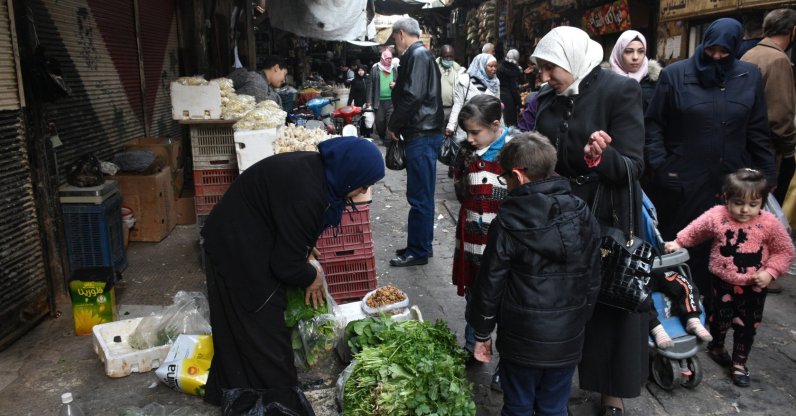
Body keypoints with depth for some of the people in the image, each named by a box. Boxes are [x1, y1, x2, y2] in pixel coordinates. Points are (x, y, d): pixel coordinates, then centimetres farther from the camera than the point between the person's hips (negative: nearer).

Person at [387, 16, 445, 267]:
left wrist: (393, 125, -11)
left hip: (421, 136, -10)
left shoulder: (417, 55, -12)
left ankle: (418, 252, 7)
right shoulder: (421, 55, 18)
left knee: (419, 196, -2)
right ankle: (422, 244, 26)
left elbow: (412, 96, -21)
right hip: (425, 134, 10)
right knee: (422, 195, 16)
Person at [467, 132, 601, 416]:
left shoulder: (508, 221, -16)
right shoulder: (583, 216, -4)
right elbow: (592, 280, 4)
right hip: (568, 339, 4)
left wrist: (482, 332, 2)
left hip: (522, 339, -3)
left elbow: (491, 283, -11)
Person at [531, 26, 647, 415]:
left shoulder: (619, 90, -14)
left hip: (606, 218, -5)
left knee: (609, 304, 7)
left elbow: (632, 167, -18)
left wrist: (600, 155, -36)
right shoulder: (547, 99, 3)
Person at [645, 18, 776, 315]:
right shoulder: (675, 75, 0)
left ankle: (709, 314, 23)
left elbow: (758, 132, 10)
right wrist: (658, 166, -11)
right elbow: (653, 124, 0)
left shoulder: (750, 76, 8)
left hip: (732, 184, 3)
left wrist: (767, 176, 7)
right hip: (682, 183, -2)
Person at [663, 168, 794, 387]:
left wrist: (770, 272, -16)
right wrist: (678, 243, 5)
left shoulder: (769, 223, -16)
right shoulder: (716, 217, -15)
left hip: (754, 286, 0)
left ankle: (739, 363, 28)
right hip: (723, 281, 0)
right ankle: (716, 346, 44)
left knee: (747, 325, 9)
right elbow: (695, 231, 4)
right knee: (721, 317, 14)